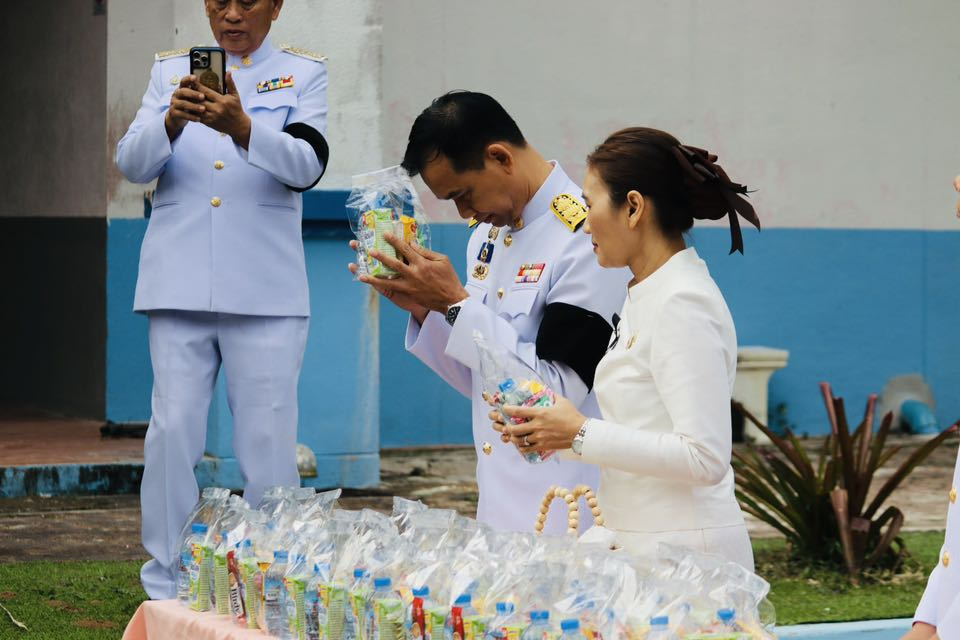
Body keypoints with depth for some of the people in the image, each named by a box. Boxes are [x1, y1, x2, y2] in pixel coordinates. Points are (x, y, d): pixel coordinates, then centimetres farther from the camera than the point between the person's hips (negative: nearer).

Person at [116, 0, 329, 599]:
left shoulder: (303, 73, 6)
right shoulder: (172, 71, 11)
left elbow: (307, 164, -9)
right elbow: (133, 164, 0)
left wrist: (242, 128, -27)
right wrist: (172, 123, -21)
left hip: (265, 291, -1)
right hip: (180, 285, 2)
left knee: (269, 437, -2)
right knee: (173, 430, 0)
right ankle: (166, 586, 8)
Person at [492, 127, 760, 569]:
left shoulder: (682, 305, -15)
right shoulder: (646, 297, 15)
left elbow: (704, 458, -21)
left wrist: (582, 434, -17)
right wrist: (557, 434, 5)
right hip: (644, 546, 9)